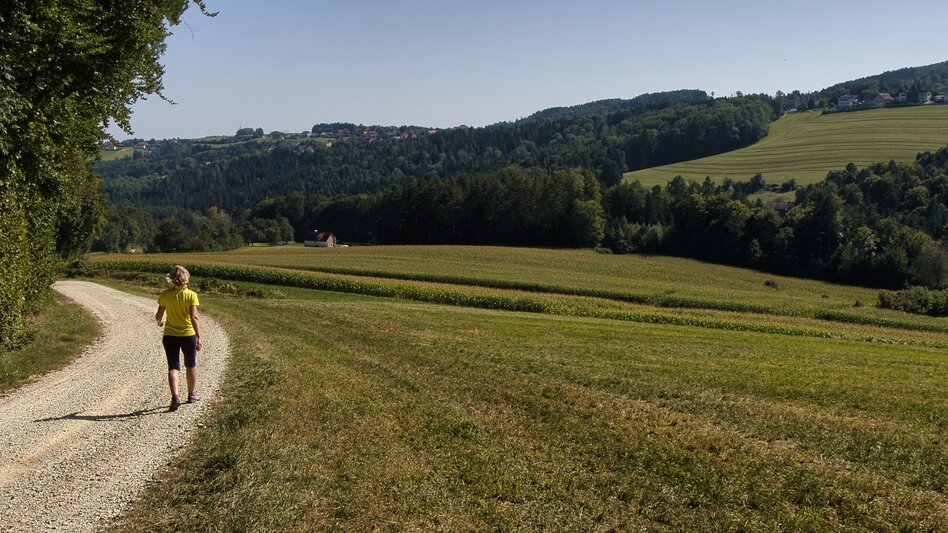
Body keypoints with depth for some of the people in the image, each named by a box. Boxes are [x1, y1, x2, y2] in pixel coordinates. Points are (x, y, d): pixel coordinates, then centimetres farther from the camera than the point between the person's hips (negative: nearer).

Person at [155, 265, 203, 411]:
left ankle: (175, 397, -14)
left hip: (170, 336, 1)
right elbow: (194, 317, -18)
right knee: (191, 366, 18)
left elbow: (159, 316, -1)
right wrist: (199, 337, -15)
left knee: (173, 367, 4)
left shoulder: (165, 295, -6)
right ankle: (191, 395, 32)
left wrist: (159, 322, 22)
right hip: (188, 335, -1)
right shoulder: (191, 295, -12)